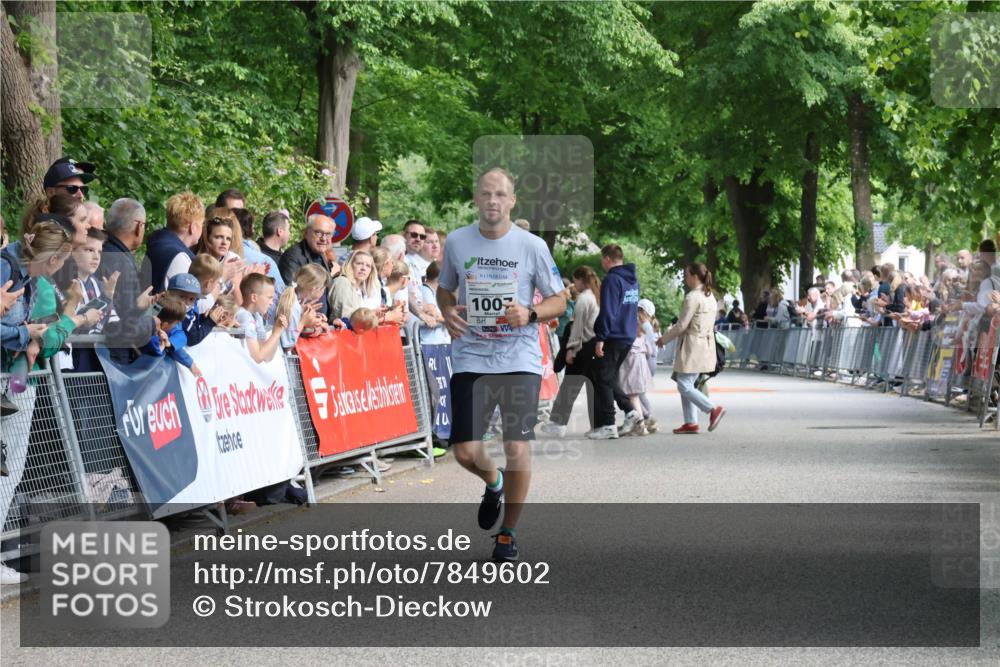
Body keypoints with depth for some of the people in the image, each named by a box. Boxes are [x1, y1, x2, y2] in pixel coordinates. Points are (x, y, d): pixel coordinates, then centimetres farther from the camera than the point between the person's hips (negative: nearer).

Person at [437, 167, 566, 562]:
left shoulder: (532, 246, -2)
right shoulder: (456, 242, 4)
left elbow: (559, 301, 5)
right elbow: (444, 288, 19)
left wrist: (530, 314, -15)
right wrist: (447, 312, -4)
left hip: (519, 359, -2)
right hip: (470, 358, 2)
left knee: (517, 448, -7)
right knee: (465, 452, -3)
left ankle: (508, 533, 13)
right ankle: (493, 483, 34)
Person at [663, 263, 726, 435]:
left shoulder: (692, 297, -15)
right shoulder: (710, 297, 13)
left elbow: (682, 325, -15)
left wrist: (664, 339, -2)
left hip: (692, 346, -9)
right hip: (706, 344, 9)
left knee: (684, 385, -6)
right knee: (687, 384, 13)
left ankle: (713, 409, -14)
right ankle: (690, 422, 10)